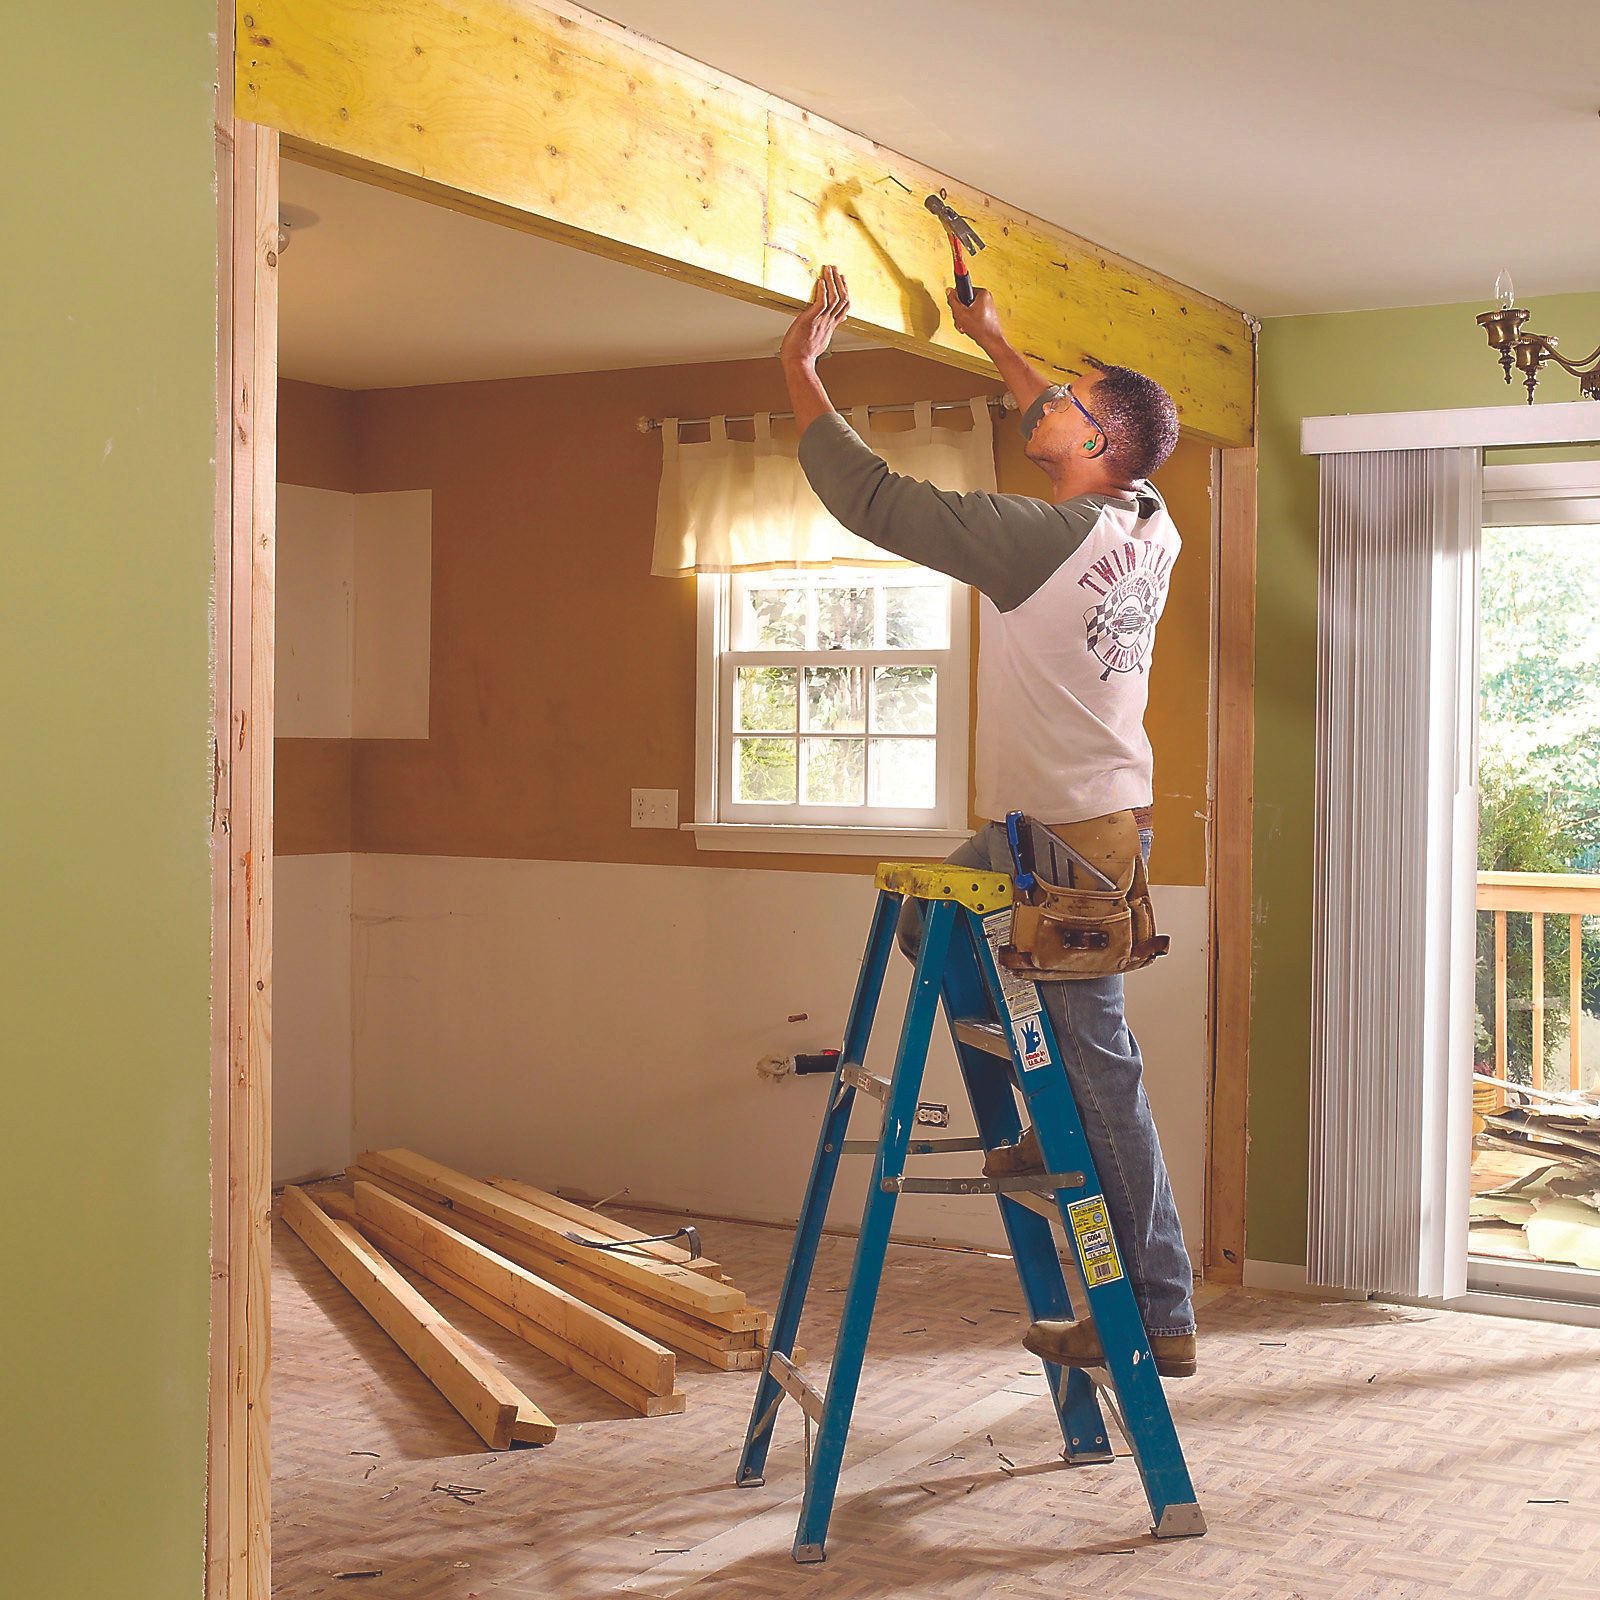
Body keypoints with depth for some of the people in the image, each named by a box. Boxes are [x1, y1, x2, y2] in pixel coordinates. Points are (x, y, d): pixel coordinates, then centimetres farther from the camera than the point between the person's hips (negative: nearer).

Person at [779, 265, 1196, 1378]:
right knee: (928, 922, 26)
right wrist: (994, 342, 34)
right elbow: (1082, 449, 27)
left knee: (1100, 1071, -1)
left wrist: (802, 369, -6)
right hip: (1101, 822, 9)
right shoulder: (1150, 527, 4)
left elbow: (873, 498, -19)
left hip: (1067, 844, -9)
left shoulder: (1047, 539, -21)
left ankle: (1159, 1317, 10)